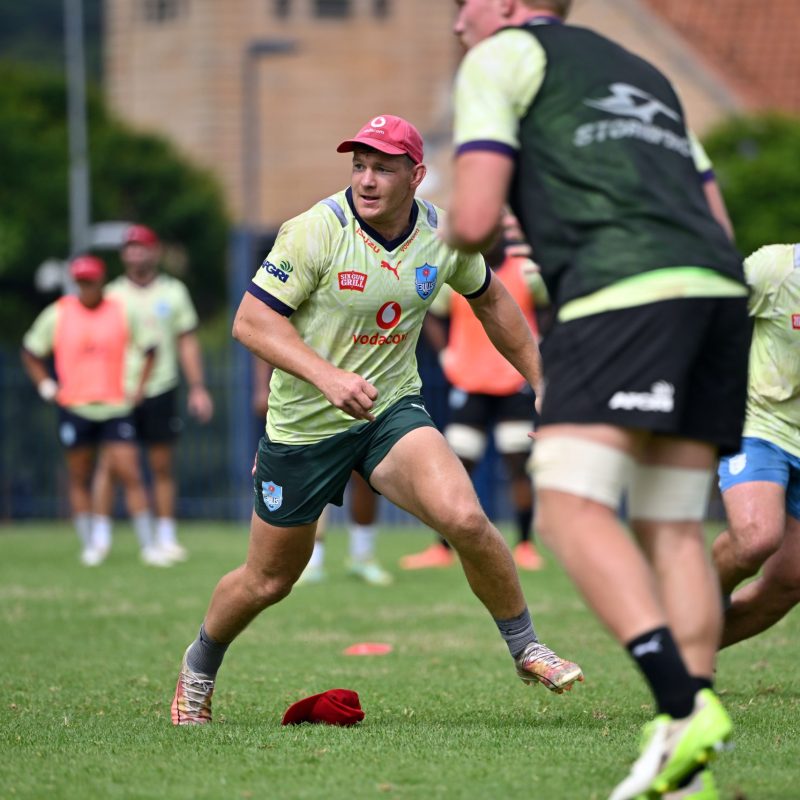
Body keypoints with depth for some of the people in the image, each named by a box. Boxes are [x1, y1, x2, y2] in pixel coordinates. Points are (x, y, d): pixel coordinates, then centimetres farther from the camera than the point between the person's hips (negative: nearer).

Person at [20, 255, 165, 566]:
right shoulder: (57, 315, 1)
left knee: (130, 475, -9)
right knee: (80, 479, 6)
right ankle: (89, 544, 15)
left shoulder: (121, 313, 2)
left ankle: (147, 545, -7)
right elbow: (30, 352, 12)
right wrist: (47, 387, 2)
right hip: (74, 409, 1)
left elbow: (148, 349, 14)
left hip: (116, 408, -1)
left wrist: (139, 389, 7)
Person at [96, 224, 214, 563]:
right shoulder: (112, 294, 4)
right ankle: (102, 536, 3)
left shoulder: (173, 291, 6)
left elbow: (187, 341, 8)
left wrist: (197, 388, 3)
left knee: (163, 466, 3)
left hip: (160, 389, 1)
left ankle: (166, 537, 8)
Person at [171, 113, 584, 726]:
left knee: (465, 519, -23)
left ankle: (526, 649, -3)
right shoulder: (317, 231, -19)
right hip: (304, 424, -2)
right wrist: (327, 376, -31)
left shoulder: (443, 235, -5)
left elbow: (490, 301, 15)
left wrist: (541, 382, 15)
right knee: (268, 580, 9)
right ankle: (200, 666, 39)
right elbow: (251, 320, -19)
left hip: (393, 410, 2)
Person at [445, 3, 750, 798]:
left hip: (623, 291, -7)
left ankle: (683, 706, -27)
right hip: (719, 289, 7)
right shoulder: (640, 74, 33)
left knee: (570, 508, -11)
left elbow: (474, 219, -1)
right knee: (672, 530, 8)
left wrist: (454, 237, 22)